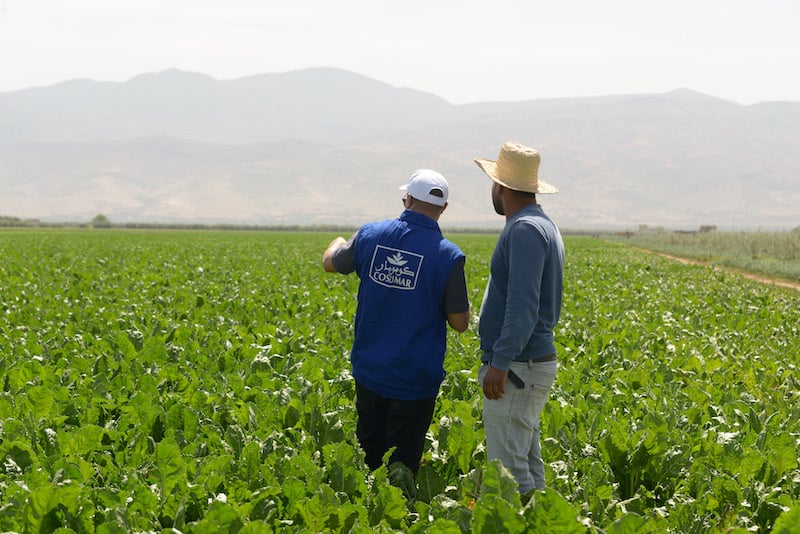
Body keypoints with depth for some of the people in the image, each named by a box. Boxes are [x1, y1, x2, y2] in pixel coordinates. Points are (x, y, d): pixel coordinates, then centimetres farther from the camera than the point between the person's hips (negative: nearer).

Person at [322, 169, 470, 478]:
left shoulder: (371, 236, -4)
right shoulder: (448, 257, -16)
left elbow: (330, 263, 17)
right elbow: (459, 323, -10)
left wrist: (338, 243, 40)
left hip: (369, 371, 4)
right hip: (415, 380, -4)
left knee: (368, 456, 19)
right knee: (402, 467, 5)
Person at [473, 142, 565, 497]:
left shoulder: (524, 229, -16)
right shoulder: (543, 226, 17)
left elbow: (523, 303, -24)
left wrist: (500, 362, -26)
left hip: (515, 368, -11)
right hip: (537, 361, 11)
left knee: (507, 464, -10)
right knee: (528, 460, 13)